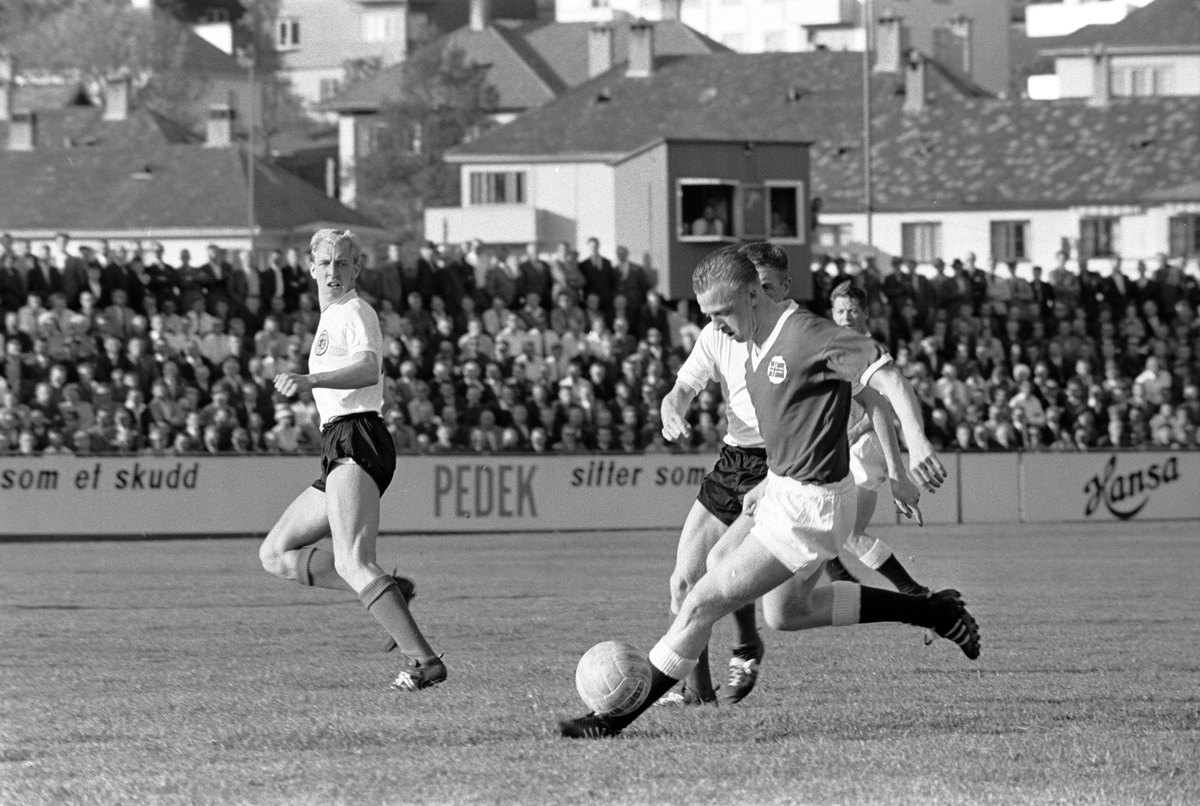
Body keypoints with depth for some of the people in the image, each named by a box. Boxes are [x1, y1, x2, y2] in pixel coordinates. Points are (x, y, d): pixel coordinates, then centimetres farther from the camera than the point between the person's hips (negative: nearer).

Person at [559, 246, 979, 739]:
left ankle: (617, 717, 0)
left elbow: (886, 376, -31)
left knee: (704, 602, -9)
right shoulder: (757, 344, 5)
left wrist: (916, 440, -45)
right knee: (785, 612, 28)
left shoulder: (807, 337, -24)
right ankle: (933, 612, 32)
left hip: (807, 508, -11)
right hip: (785, 490, 11)